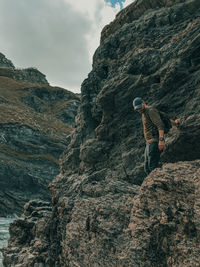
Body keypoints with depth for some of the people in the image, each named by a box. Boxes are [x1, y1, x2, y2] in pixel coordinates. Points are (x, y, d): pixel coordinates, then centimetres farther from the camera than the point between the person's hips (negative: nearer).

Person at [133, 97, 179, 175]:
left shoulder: (151, 111, -8)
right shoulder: (145, 113, 21)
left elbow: (160, 125, -19)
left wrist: (161, 139, -28)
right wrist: (174, 123, 40)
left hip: (154, 142, -10)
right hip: (149, 143, 10)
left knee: (152, 166, -13)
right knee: (147, 167, 7)